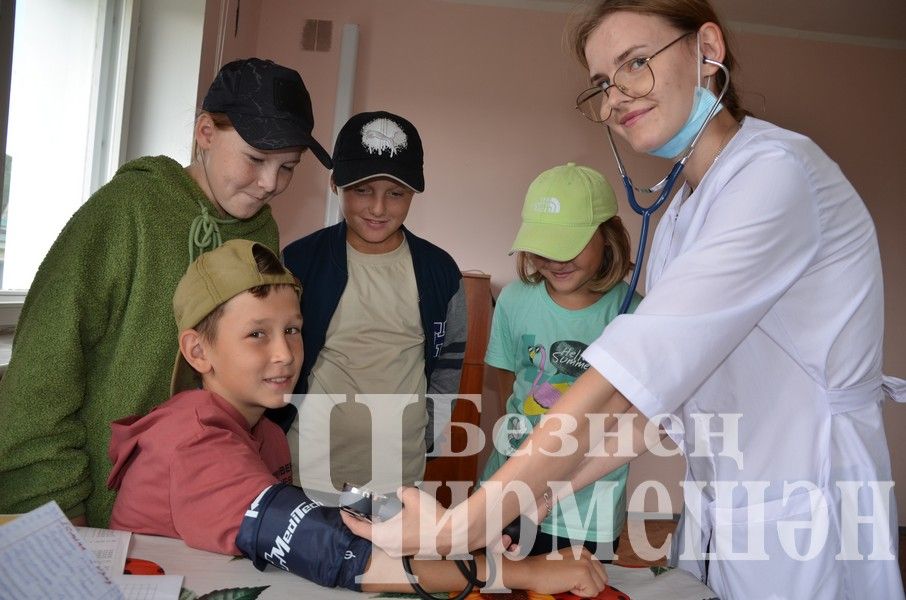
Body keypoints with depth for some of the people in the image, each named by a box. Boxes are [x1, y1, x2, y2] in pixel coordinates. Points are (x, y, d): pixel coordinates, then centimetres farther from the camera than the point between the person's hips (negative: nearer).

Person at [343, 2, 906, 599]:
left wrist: (461, 527, -26)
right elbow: (656, 393, 2)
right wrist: (539, 498, -7)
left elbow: (621, 386, -28)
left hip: (806, 529, -7)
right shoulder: (682, 213, 7)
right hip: (715, 520, 7)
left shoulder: (778, 173, -21)